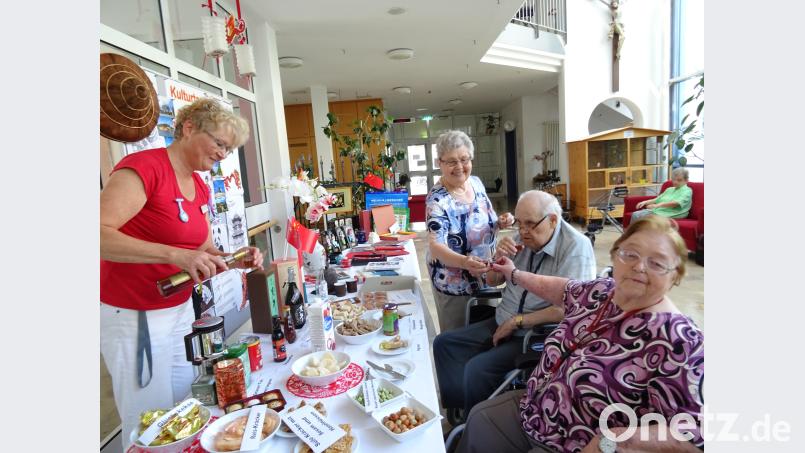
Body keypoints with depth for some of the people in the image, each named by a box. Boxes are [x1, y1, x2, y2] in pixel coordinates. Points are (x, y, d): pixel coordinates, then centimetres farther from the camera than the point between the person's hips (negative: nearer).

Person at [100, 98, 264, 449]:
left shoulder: (201, 188, 8)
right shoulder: (143, 167, -17)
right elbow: (100, 233, -29)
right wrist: (175, 254, -37)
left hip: (181, 310, 8)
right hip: (133, 318, -7)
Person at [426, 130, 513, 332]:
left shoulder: (476, 182, -2)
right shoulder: (438, 200, -24)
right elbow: (436, 246, -32)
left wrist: (500, 222, -9)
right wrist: (464, 262, -49)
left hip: (485, 275, 7)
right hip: (454, 284, -6)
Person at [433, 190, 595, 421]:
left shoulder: (575, 247, -17)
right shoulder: (524, 238, 1)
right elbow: (492, 281, 12)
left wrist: (516, 321, -17)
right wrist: (499, 259, -10)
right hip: (503, 323, 8)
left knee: (477, 368, -23)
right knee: (444, 343, 3)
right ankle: (461, 409, 14)